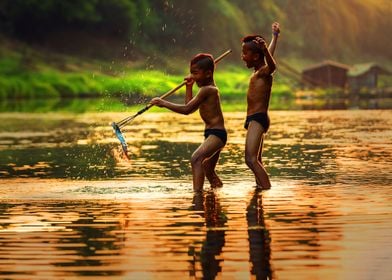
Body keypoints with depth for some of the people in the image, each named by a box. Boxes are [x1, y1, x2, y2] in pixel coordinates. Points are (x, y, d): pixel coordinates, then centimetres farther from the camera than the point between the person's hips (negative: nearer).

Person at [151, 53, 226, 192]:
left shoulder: (206, 90, -16)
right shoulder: (210, 88, 16)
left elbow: (187, 109, -22)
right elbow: (190, 107, 27)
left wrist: (164, 103, -19)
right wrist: (189, 87, 22)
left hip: (216, 134, -11)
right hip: (212, 134, 11)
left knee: (196, 158, -32)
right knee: (208, 170, 25)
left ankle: (197, 191, -45)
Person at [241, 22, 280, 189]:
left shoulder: (264, 71, -11)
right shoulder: (258, 72, 15)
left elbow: (272, 64, -35)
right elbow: (269, 55, 34)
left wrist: (265, 50, -55)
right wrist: (275, 36, 49)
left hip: (258, 119, -11)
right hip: (254, 119, 11)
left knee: (251, 159, -24)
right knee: (256, 160, 16)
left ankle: (267, 189, -32)